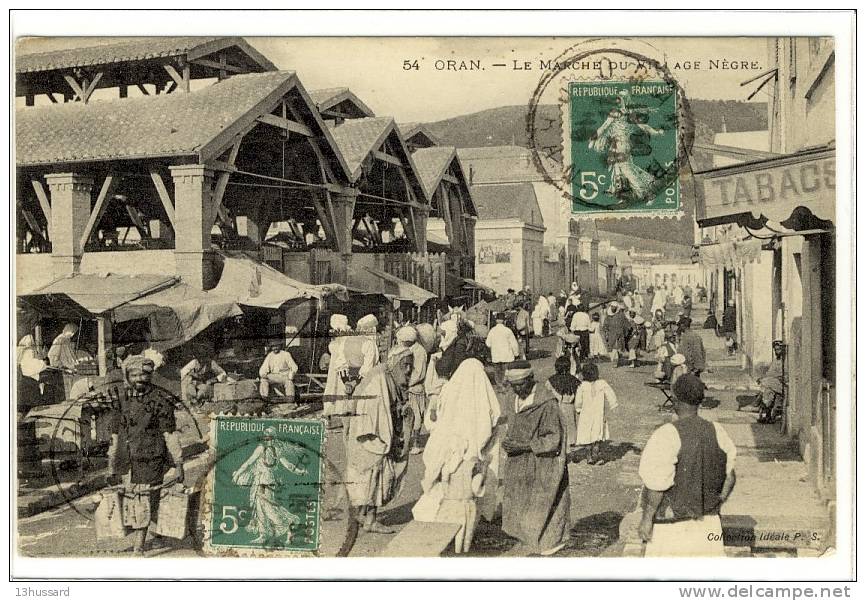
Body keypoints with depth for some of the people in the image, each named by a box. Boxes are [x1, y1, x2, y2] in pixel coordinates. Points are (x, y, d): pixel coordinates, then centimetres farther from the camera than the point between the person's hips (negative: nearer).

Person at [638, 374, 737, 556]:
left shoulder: (666, 435, -18)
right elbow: (730, 476, 7)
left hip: (673, 523, -6)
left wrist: (646, 518, -10)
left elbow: (659, 484, -19)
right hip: (709, 523, 6)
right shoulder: (716, 432, 1)